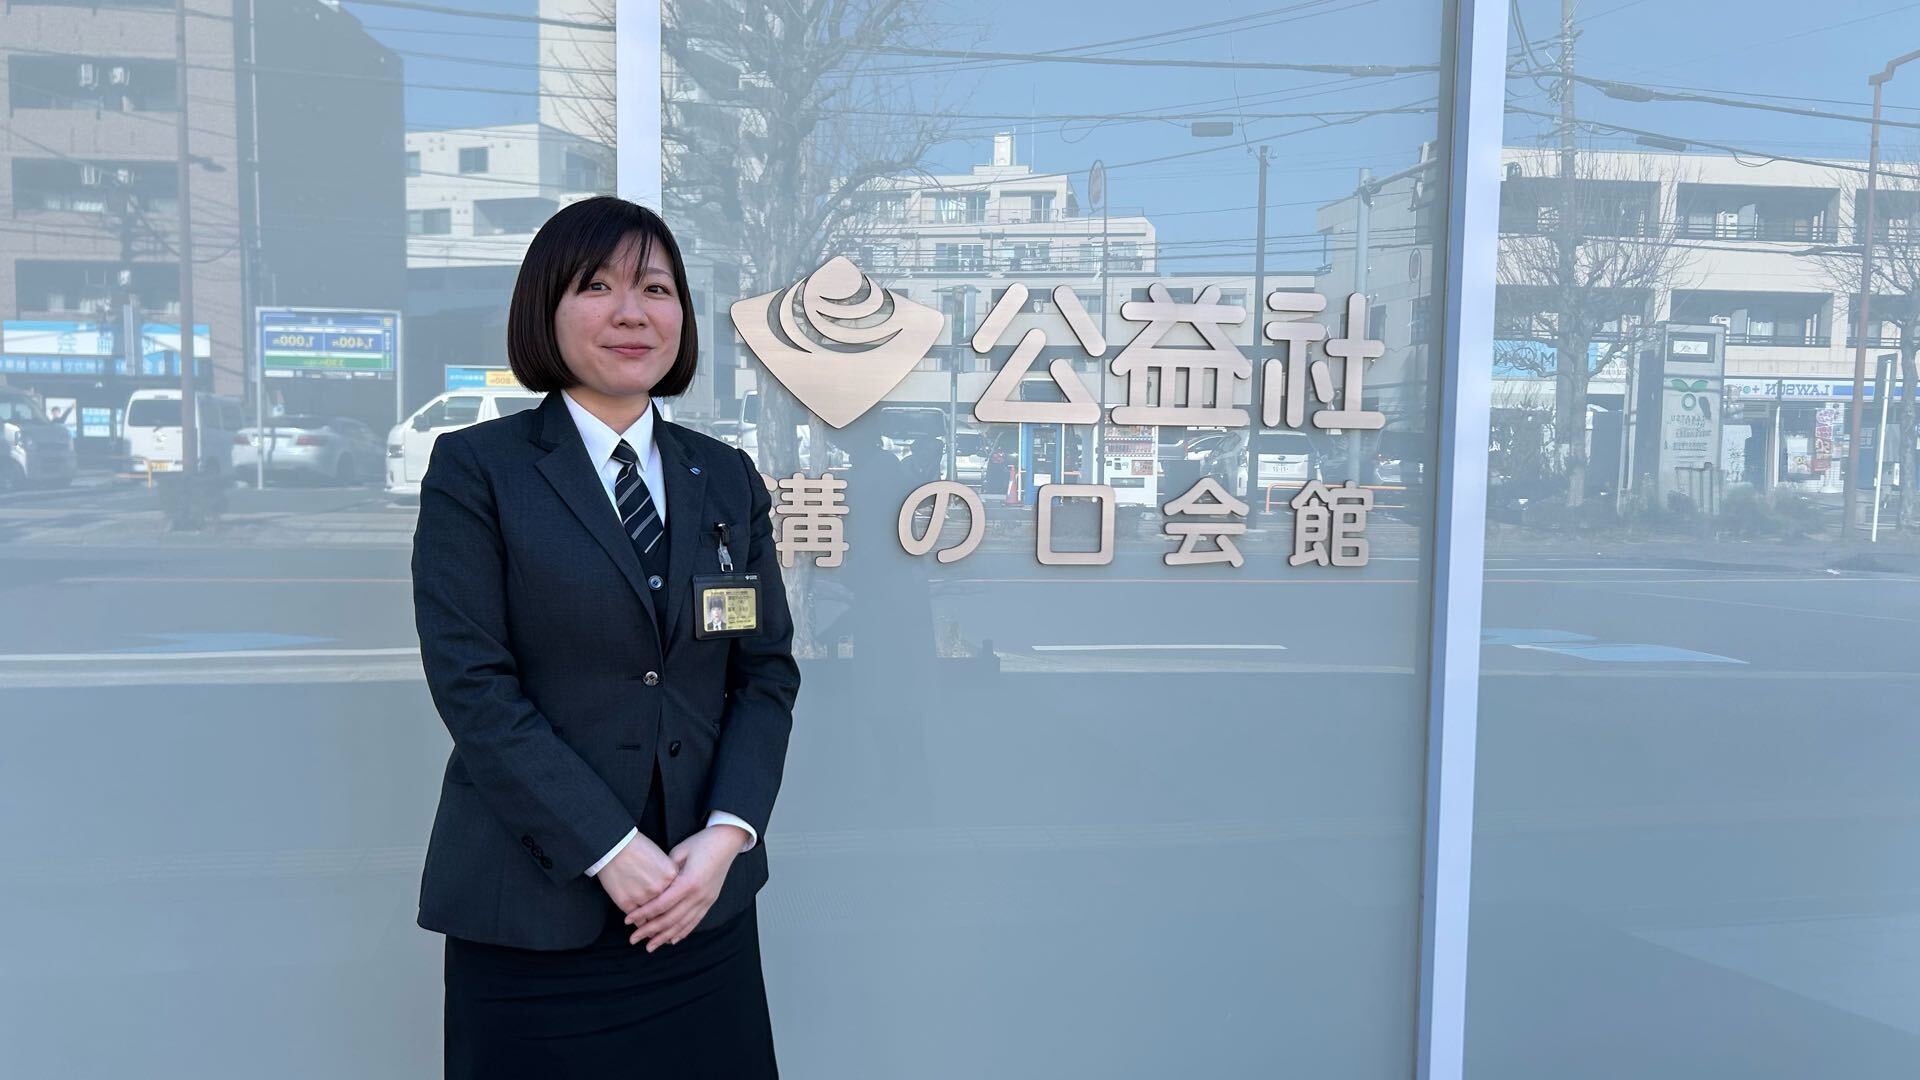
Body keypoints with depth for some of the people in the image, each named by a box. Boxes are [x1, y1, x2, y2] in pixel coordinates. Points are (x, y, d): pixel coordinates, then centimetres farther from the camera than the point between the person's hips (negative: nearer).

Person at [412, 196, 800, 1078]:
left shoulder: (727, 478, 9)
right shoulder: (475, 468, -3)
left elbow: (768, 671, 6)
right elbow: (473, 683, -10)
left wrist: (727, 834, -8)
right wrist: (608, 849, -15)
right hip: (534, 908, -3)